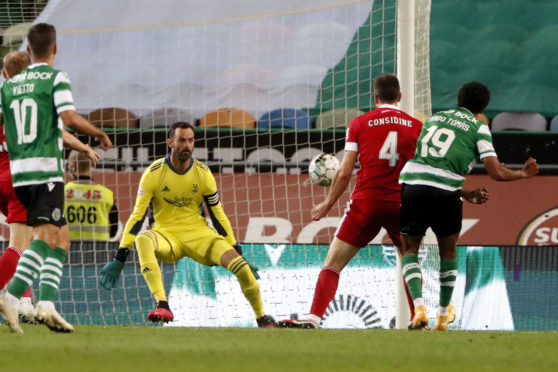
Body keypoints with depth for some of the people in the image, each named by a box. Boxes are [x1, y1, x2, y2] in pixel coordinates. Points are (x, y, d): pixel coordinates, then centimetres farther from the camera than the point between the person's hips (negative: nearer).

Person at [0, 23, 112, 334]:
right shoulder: (56, 78, -2)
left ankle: (47, 303, -2)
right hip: (48, 169, -6)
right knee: (45, 238, -13)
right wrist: (100, 134, -1)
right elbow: (69, 117, -15)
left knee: (60, 242, 12)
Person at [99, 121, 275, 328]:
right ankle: (162, 306, -45)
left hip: (199, 234, 2)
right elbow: (138, 215, -7)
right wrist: (119, 259, -11)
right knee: (143, 240, -37)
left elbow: (218, 215, 8)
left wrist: (237, 252, 7)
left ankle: (261, 316, 4)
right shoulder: (154, 173, -8)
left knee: (239, 264, -21)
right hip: (166, 233, -2)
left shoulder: (203, 173, -2)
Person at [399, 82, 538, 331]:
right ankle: (443, 316, 23)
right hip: (445, 192, -2)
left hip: (411, 183, 2)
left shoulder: (434, 118, 22)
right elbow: (497, 173, 1)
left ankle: (419, 308, -7)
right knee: (448, 252, 21)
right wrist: (523, 174, 22)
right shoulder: (479, 128, 8)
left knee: (410, 251, 15)